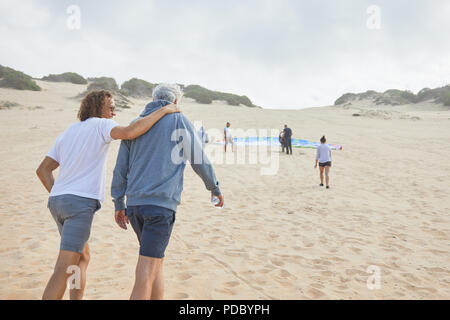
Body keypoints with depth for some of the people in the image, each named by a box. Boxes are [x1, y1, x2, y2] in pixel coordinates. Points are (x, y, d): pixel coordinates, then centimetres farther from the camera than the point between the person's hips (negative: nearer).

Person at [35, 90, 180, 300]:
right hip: (81, 202, -9)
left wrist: (57, 197, 16)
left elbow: (43, 170, 17)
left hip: (57, 201, 9)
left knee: (82, 258, 21)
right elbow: (129, 133, -24)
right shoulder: (101, 125, -3)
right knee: (65, 269, -8)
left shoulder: (67, 133, 20)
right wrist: (164, 110, -17)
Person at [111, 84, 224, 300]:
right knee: (146, 272, -6)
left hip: (134, 203, 6)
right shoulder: (179, 120, 3)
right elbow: (199, 160, 3)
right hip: (162, 202, -6)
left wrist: (119, 204, 21)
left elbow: (120, 167, 16)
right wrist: (214, 188, 17)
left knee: (156, 261, 21)